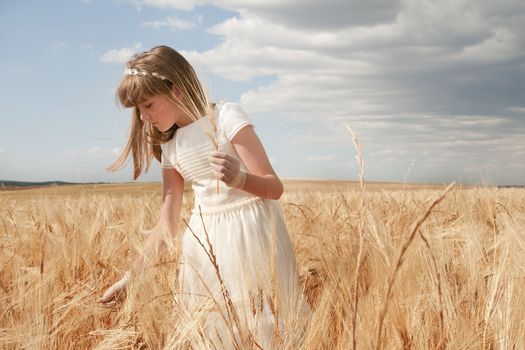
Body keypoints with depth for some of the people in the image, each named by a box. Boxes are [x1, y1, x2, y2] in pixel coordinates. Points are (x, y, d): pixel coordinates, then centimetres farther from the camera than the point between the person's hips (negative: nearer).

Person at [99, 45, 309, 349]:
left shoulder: (226, 117, -9)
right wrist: (130, 277, 7)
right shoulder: (170, 148, 8)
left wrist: (237, 179, -32)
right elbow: (167, 226, 10)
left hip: (251, 234, -5)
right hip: (205, 244, 6)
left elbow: (275, 188, -11)